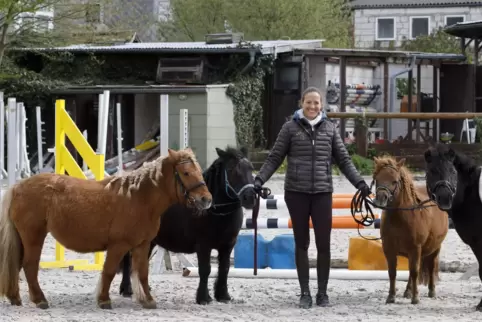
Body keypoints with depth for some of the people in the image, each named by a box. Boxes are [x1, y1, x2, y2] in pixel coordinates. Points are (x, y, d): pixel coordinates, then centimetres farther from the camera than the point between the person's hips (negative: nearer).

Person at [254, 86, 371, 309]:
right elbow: (274, 158, 2)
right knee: (301, 243, 6)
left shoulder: (329, 128, 6)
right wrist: (259, 180, -9)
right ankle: (305, 293, 12)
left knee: (323, 244, 0)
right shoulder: (290, 128, 0)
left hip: (322, 192, 1)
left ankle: (322, 293, 10)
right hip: (296, 192, -1)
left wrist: (359, 182, -1)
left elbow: (344, 160, 9)